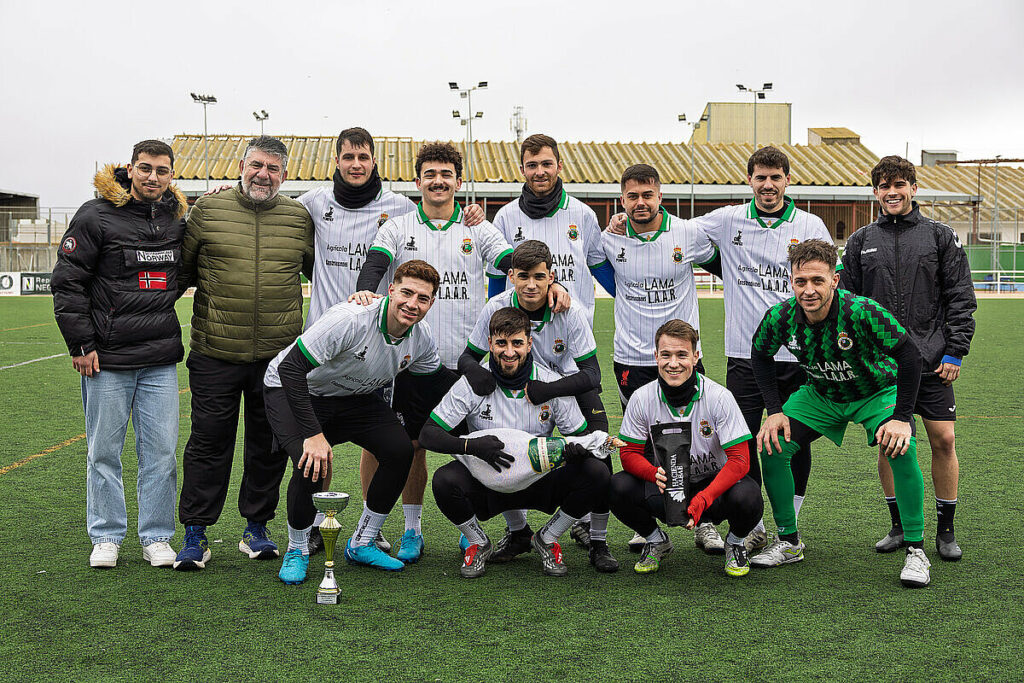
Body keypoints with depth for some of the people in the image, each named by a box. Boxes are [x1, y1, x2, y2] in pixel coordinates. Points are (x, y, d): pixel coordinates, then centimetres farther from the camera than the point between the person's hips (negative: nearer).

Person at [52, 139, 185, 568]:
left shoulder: (177, 220, 10)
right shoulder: (96, 216, -4)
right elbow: (67, 283, -4)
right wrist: (81, 344, -7)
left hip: (160, 361, 4)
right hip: (107, 359, -3)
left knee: (161, 452, 4)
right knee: (104, 451, 5)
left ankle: (156, 537, 15)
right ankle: (106, 537, 18)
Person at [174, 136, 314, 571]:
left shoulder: (299, 218, 7)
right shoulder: (208, 210, 2)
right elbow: (181, 270, 10)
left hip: (278, 355, 2)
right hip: (215, 354, -2)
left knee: (268, 444, 10)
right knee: (209, 442, 1)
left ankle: (257, 528, 24)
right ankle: (195, 535, 11)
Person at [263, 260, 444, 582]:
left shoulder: (421, 339, -13)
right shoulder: (351, 318, -34)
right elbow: (291, 368, -34)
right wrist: (313, 433, -38)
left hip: (354, 396, 6)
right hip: (292, 389, -6)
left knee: (400, 450, -13)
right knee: (311, 463, -29)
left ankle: (361, 544, 6)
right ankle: (296, 551, 0)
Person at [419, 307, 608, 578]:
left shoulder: (552, 384, -9)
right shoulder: (472, 384, -13)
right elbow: (427, 434, -14)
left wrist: (577, 449, -28)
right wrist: (472, 445, -32)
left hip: (540, 483, 1)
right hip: (487, 485, -1)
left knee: (596, 474, -23)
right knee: (444, 480, -32)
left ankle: (547, 539, 3)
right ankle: (478, 543, 0)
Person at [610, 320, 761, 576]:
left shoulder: (719, 397, -19)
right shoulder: (642, 398, -12)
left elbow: (739, 459, -20)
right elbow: (629, 453, -7)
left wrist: (702, 500, -34)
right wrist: (656, 474, -30)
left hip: (713, 484, -2)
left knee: (747, 496, -34)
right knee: (619, 487, -26)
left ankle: (735, 542, 4)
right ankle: (655, 541, 7)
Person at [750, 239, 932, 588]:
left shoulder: (861, 312, -35)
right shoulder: (780, 317, -23)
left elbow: (909, 356, -27)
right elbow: (760, 356, -2)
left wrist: (902, 418, -28)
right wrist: (775, 410, -7)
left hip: (878, 392, -4)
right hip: (820, 395, 4)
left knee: (902, 451, -28)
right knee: (771, 447, -10)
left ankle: (915, 551, -12)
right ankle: (788, 542, 9)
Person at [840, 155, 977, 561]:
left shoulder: (940, 236, 5)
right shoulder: (861, 242, 10)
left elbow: (961, 299, 3)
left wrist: (955, 351, -5)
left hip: (931, 360, -1)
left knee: (943, 439, -2)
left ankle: (946, 530, 12)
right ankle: (899, 526, 17)